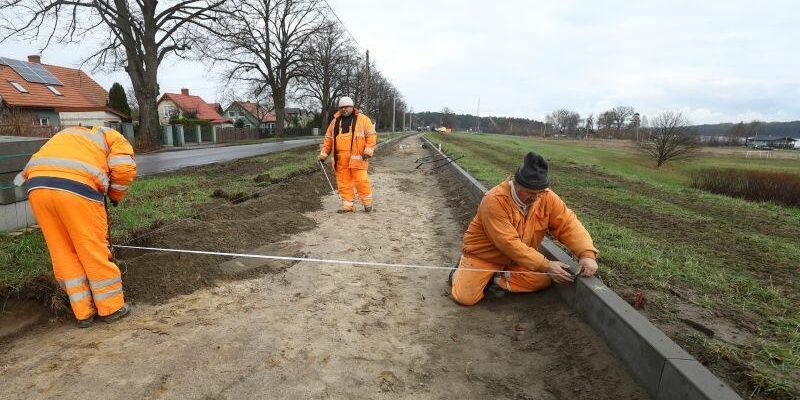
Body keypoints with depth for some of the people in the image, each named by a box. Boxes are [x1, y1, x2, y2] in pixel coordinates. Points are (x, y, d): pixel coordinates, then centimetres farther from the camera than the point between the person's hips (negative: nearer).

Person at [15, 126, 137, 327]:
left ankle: (83, 313, 21)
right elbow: (124, 168, -1)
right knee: (94, 251, 5)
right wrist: (115, 197, 14)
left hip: (37, 186, 6)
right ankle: (112, 308, 17)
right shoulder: (114, 138, 20)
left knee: (63, 253, 13)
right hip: (77, 188, -5)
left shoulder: (68, 134, 37)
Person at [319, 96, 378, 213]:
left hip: (357, 157, -4)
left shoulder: (363, 119, 4)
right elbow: (328, 138, 20)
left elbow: (371, 135, 0)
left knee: (361, 180, -6)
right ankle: (347, 204, 15)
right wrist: (324, 153, 12)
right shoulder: (335, 121, 17)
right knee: (343, 182, 5)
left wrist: (368, 151, -11)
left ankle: (367, 203, 12)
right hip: (340, 158, 4)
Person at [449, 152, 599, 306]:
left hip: (523, 258, 5)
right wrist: (546, 266, -33)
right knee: (466, 297, -16)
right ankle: (459, 273, 15)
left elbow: (569, 225, -12)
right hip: (483, 256, -5)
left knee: (545, 279, -17)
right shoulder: (495, 201, -30)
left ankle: (496, 281, -2)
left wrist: (587, 254, -29)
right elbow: (509, 243, -33)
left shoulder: (547, 198, -13)